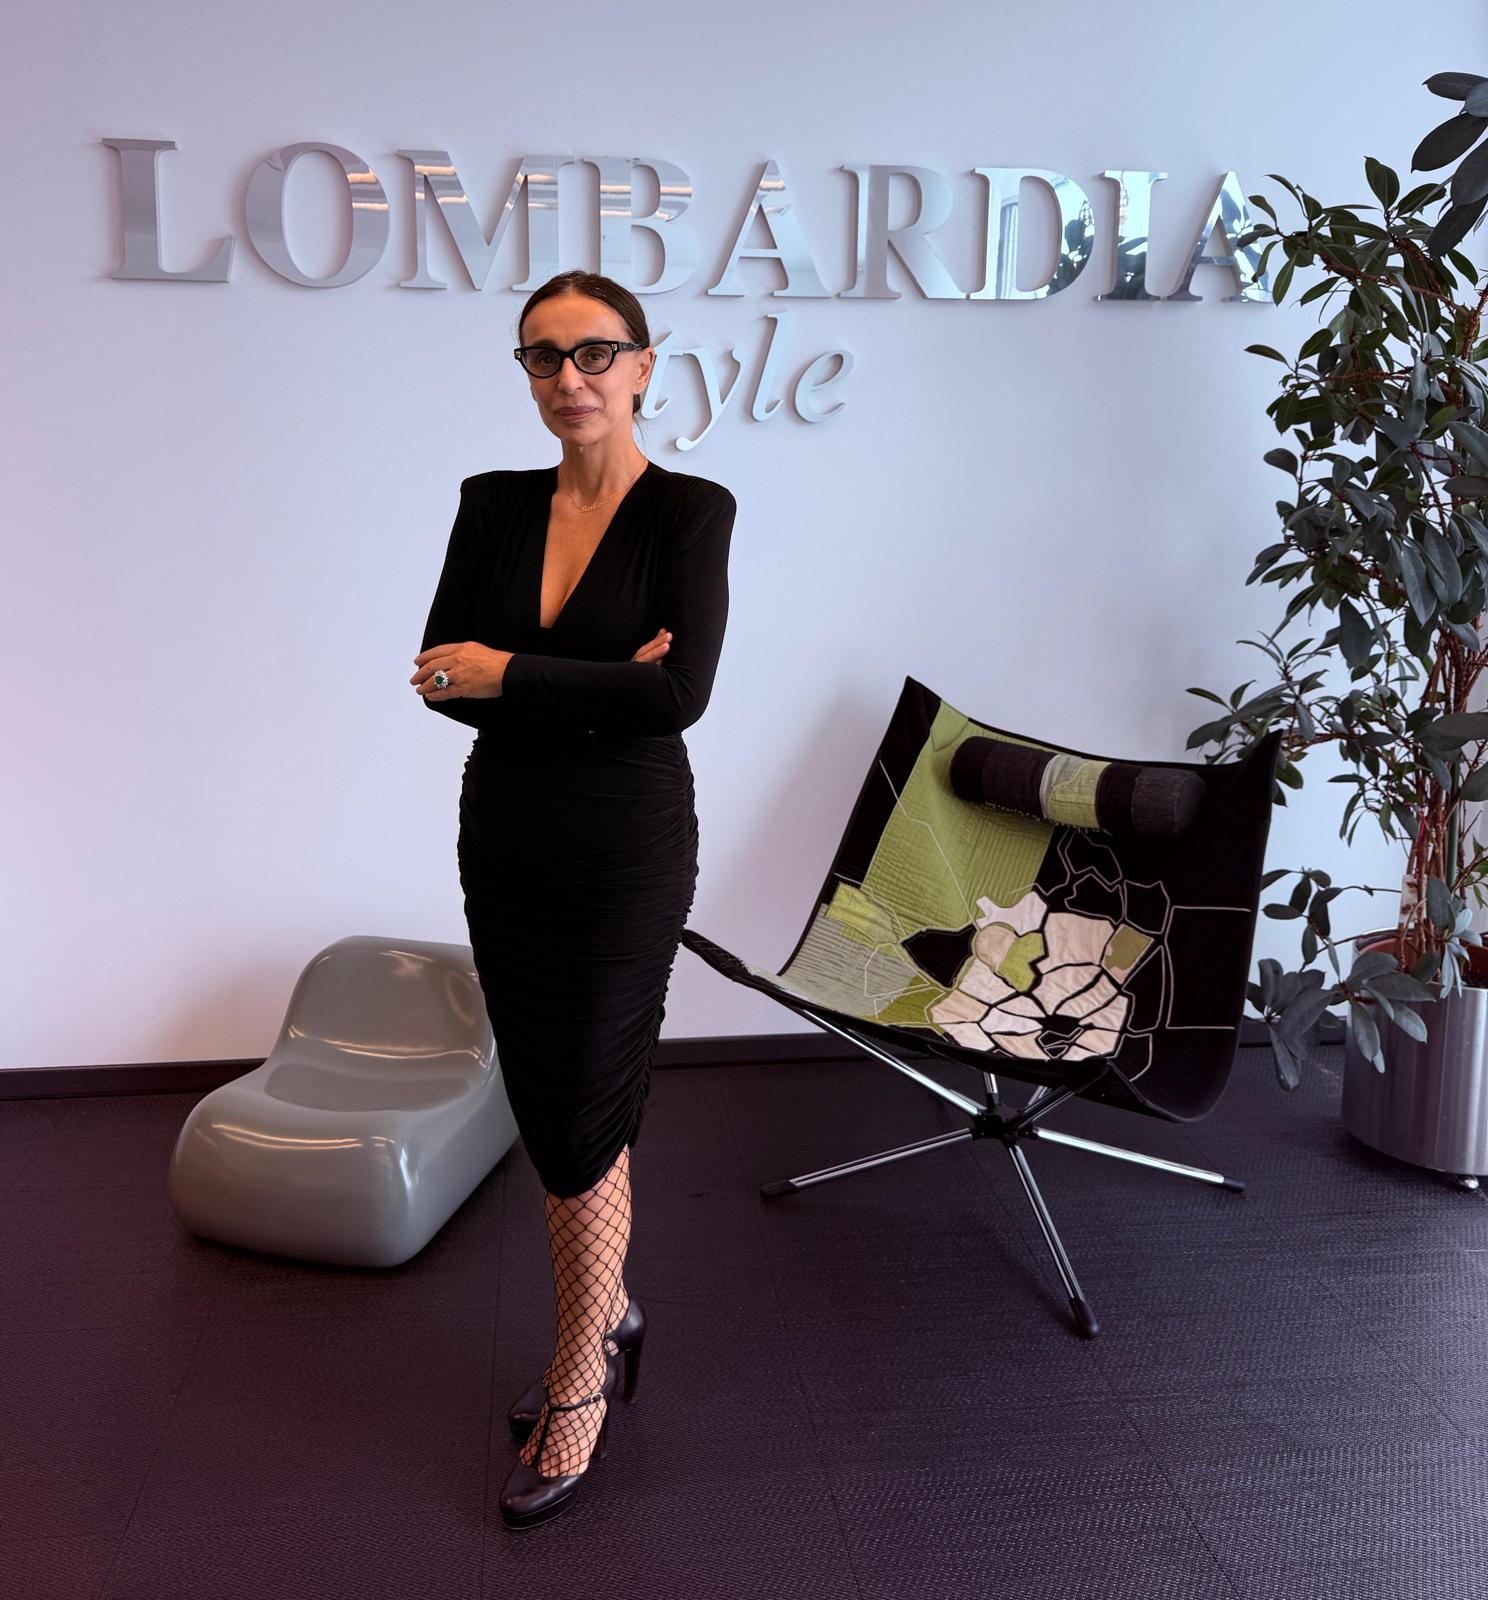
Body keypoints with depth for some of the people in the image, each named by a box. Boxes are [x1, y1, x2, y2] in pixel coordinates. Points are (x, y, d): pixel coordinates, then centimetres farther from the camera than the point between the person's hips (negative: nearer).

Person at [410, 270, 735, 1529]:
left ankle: (581, 1385, 21)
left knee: (586, 1121, 2)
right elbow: (444, 675, -4)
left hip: (626, 850, -5)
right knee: (543, 1106, 15)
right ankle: (607, 1311, 37)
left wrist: (508, 676, -16)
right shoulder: (494, 505, 5)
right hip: (505, 842, 5)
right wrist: (594, 686, -17)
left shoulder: (689, 512, -8)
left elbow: (680, 692, -20)